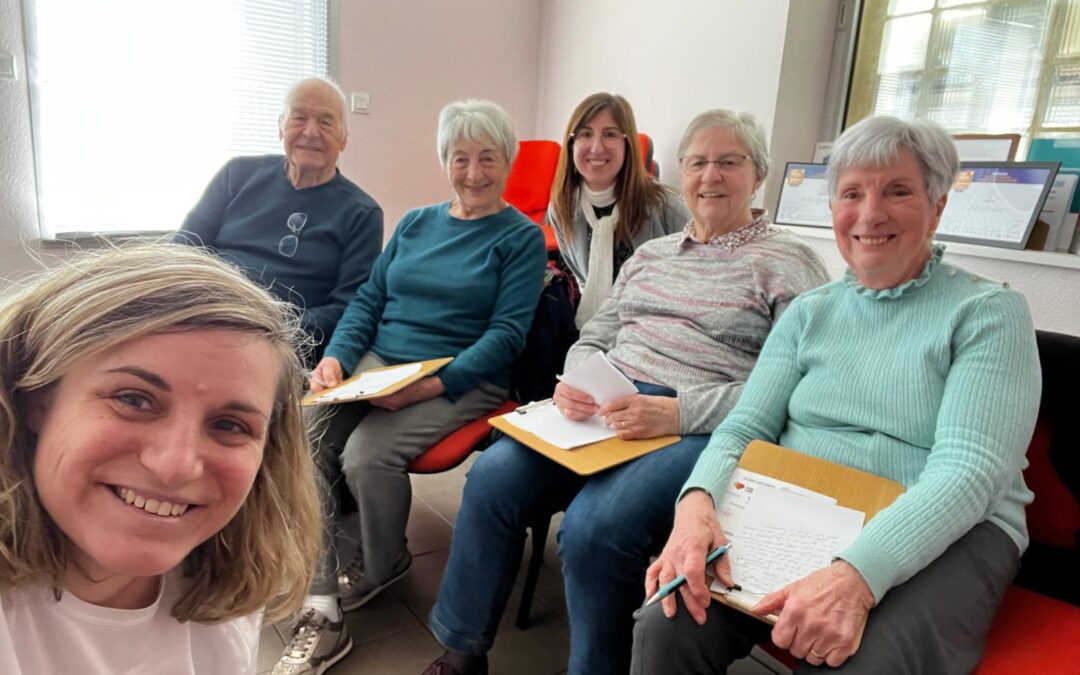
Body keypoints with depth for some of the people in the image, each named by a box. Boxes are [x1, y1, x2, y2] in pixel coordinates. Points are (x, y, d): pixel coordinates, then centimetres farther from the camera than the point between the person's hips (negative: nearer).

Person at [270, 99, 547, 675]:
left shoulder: (522, 237, 2)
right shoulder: (415, 223, 17)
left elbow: (506, 332, -8)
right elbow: (368, 300, 14)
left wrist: (431, 384, -20)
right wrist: (334, 357, -5)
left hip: (462, 381, -5)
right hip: (375, 362, 5)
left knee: (366, 453, -28)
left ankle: (380, 566, 6)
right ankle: (320, 616, -11)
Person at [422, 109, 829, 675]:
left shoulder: (788, 263, 3)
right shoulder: (650, 253, 22)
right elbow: (593, 338, 20)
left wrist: (679, 412, -21)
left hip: (701, 429, -5)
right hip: (606, 411, 6)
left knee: (594, 526, -30)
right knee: (492, 477, -16)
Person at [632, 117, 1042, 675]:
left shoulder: (991, 312, -1)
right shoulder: (808, 313, 11)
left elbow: (970, 469, -13)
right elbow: (745, 427, 3)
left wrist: (858, 573, -30)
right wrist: (698, 501, -20)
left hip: (940, 535, -2)